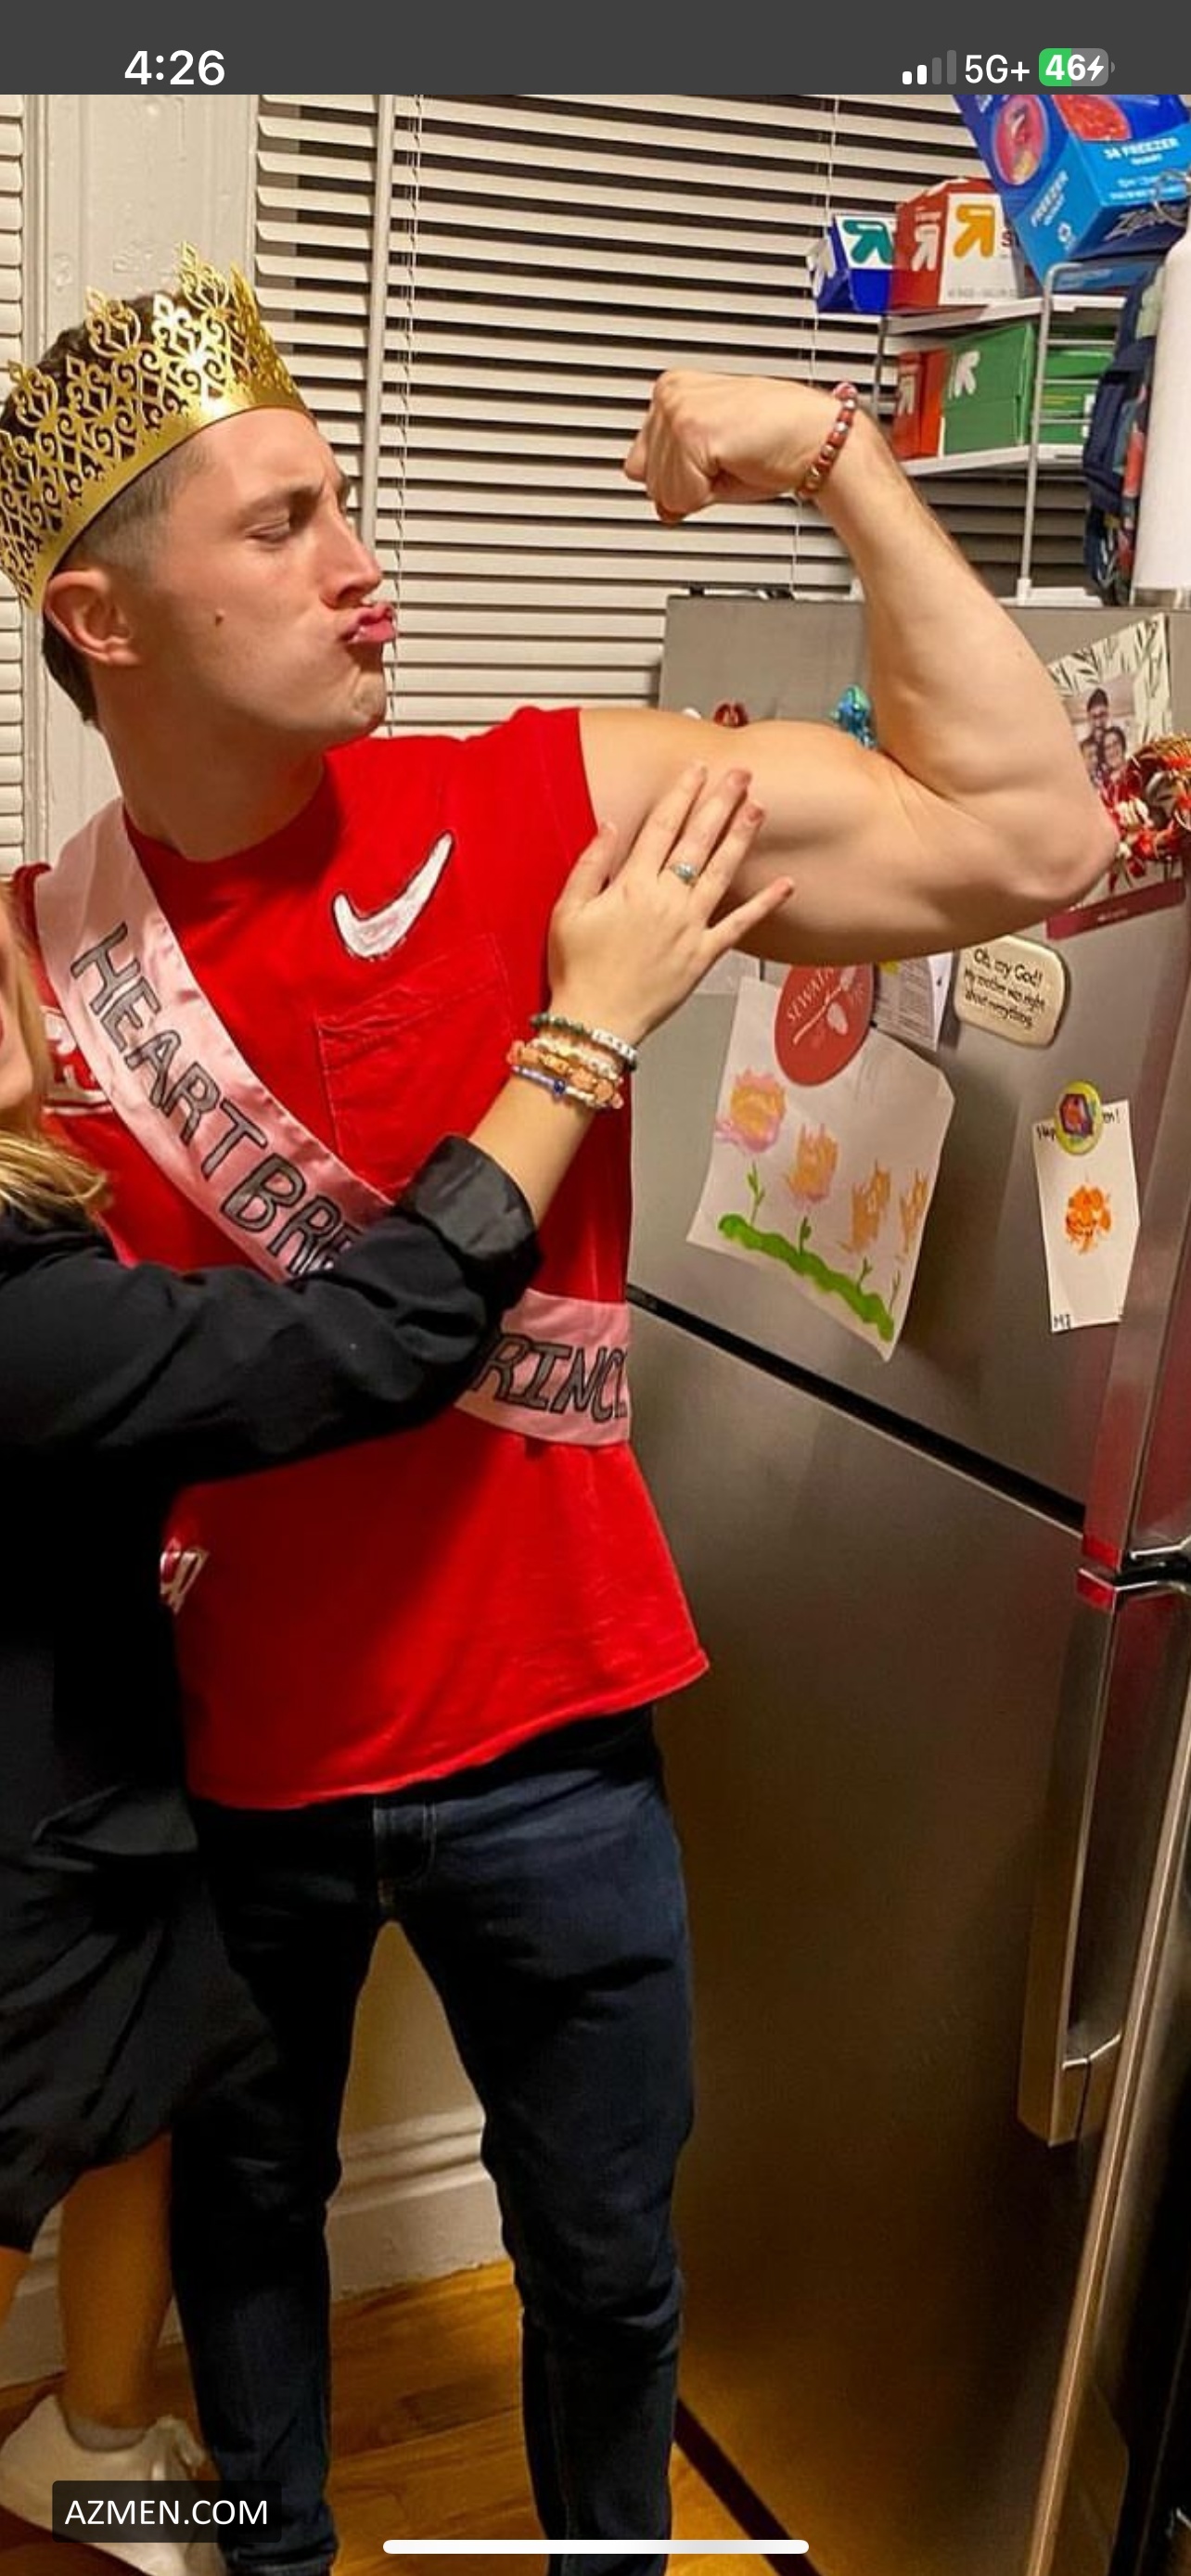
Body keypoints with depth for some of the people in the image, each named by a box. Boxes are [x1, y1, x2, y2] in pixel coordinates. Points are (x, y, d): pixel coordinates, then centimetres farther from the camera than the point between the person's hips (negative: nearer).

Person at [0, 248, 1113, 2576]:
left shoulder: (558, 806, -12)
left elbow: (1028, 841, -16)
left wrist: (847, 463, -19)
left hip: (540, 1731, -1)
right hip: (215, 1750, 2)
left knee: (606, 2257, 19)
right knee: (240, 2207, 25)